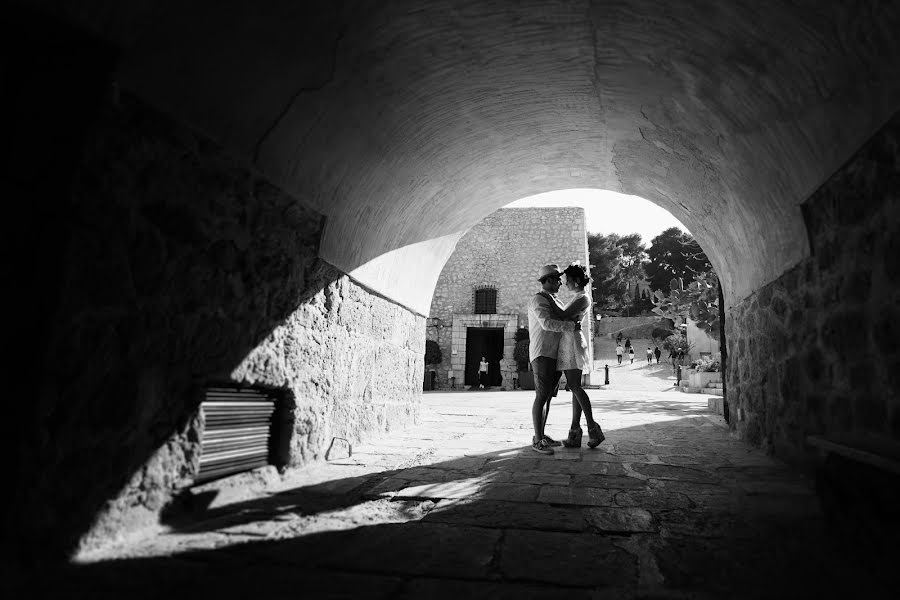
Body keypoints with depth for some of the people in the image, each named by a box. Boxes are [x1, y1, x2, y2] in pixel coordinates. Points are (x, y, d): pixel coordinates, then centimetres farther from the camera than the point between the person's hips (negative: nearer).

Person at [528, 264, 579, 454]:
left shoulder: (555, 301, 20)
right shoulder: (538, 300, -10)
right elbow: (547, 323, -25)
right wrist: (572, 325, -21)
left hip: (555, 356, 9)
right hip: (542, 355, -9)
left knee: (548, 396, 10)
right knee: (541, 397, -10)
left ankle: (541, 435, 17)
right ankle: (537, 441, -7)